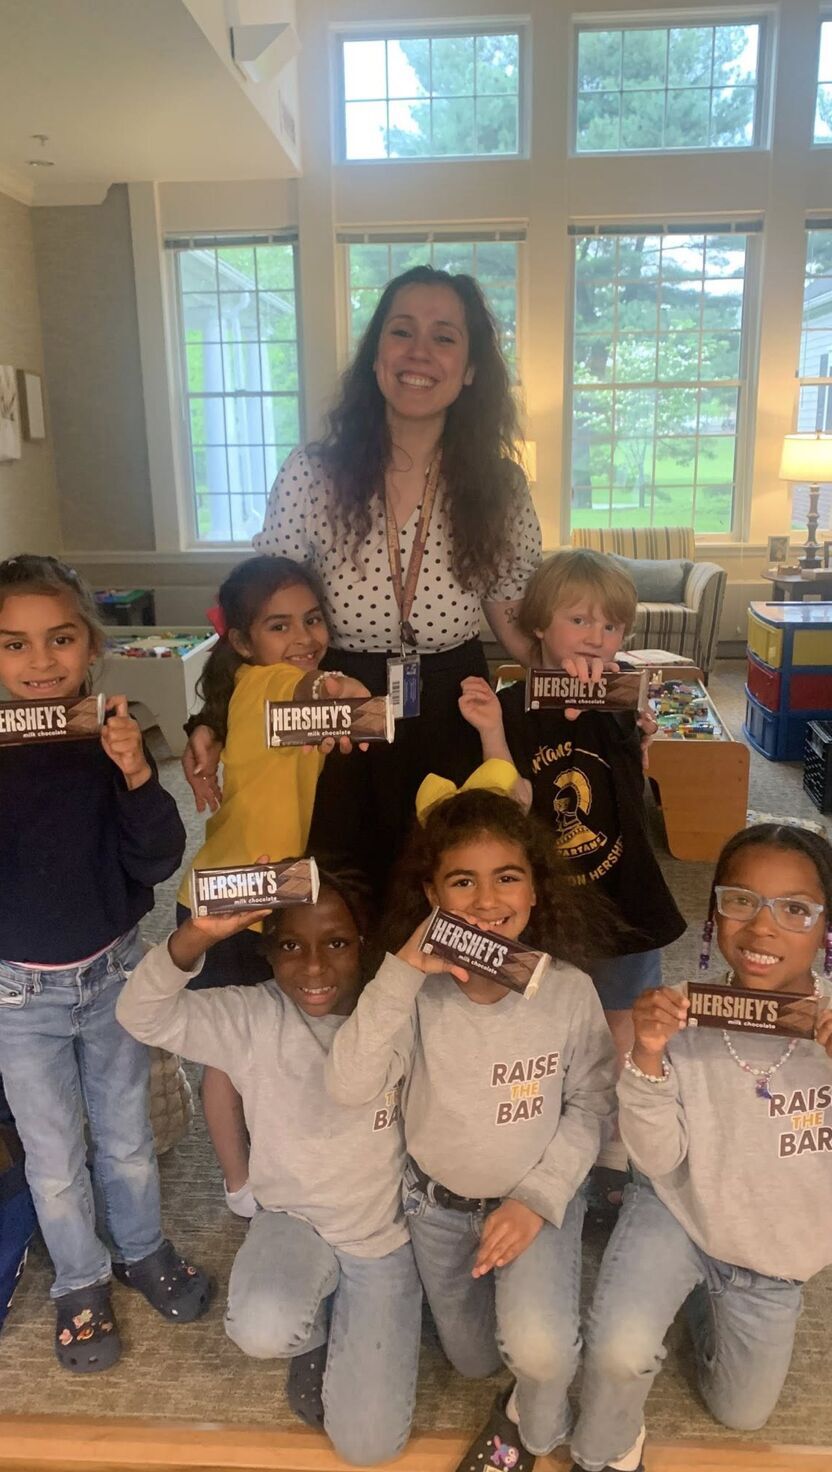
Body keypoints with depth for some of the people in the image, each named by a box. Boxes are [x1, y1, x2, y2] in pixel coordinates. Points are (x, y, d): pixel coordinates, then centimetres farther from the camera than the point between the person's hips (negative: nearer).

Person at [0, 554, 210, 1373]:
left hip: (112, 971, 1)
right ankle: (80, 1282, 42)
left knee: (126, 1137, 21)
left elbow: (159, 860, -15)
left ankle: (140, 1250, 48)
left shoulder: (114, 738, -13)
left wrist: (137, 773, -33)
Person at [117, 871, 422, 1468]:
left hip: (385, 1236, -1)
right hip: (294, 1219, 1)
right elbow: (144, 1015, -29)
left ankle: (348, 1326, 30)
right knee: (262, 1329, -32)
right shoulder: (252, 1017, -17)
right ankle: (316, 1335, 8)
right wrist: (197, 935, -48)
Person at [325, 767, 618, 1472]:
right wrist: (402, 971, -39)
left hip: (539, 1195, -1)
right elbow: (350, 1085, -33)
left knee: (538, 1347, -27)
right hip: (439, 1201, 2)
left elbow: (589, 1105, -11)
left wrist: (537, 1198, -20)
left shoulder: (568, 990, -21)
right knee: (474, 1360, 21)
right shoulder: (418, 989, -22)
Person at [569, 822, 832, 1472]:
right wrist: (648, 1056, -35)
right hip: (679, 1213, -2)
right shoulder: (685, 1013, -22)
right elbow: (661, 1162, -18)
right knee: (620, 1351, -29)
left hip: (775, 1251, 3)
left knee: (741, 1414, 22)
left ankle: (705, 1293, 50)